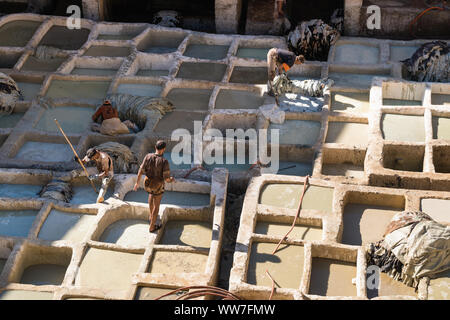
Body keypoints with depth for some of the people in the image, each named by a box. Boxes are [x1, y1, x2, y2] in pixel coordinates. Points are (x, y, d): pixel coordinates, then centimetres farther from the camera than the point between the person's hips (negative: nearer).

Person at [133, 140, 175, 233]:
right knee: (156, 205, 19)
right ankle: (152, 227, 32)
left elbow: (140, 171, -10)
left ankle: (151, 215, 46)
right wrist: (171, 179, 1)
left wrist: (137, 183, 6)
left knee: (151, 193, 39)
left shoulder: (148, 157, -18)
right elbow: (167, 179, -24)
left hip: (147, 184, 4)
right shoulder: (164, 162, -28)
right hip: (158, 187, -4)